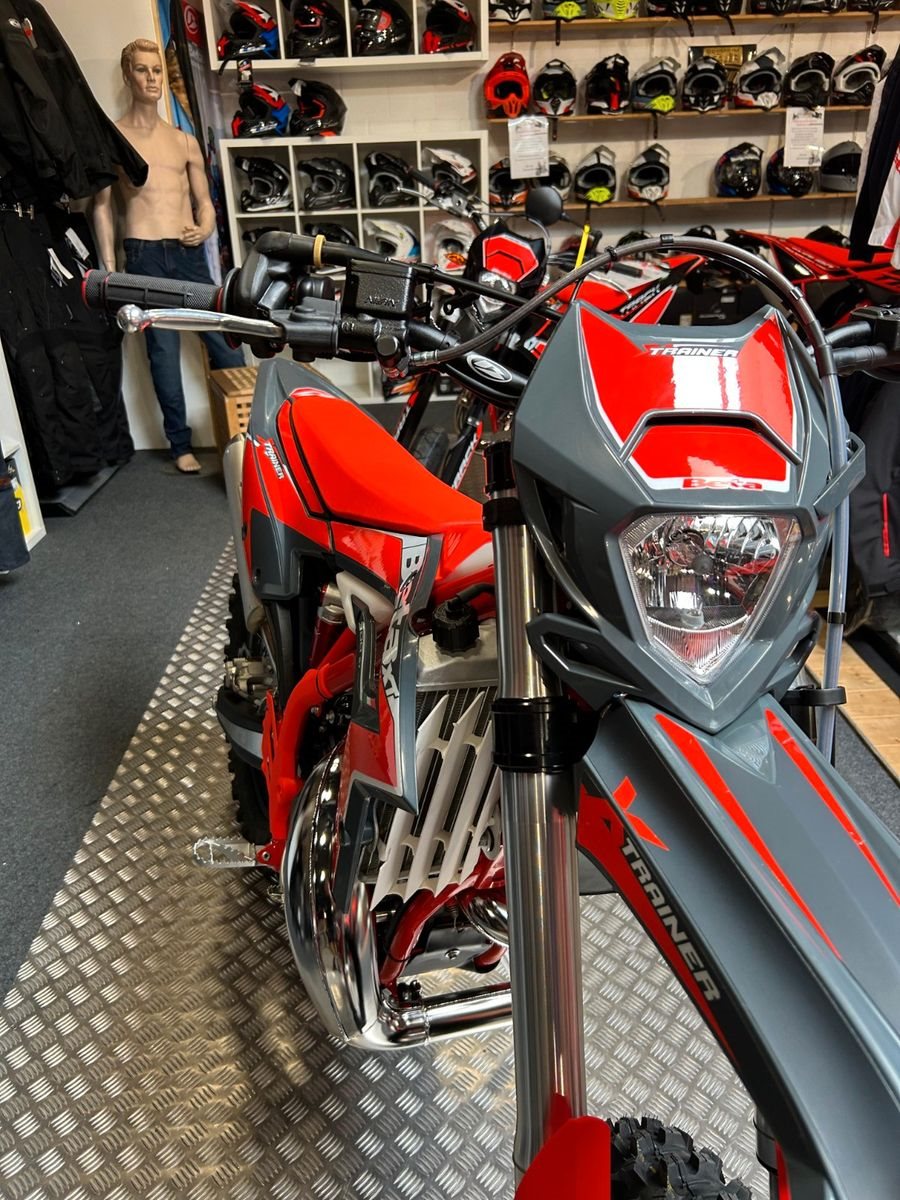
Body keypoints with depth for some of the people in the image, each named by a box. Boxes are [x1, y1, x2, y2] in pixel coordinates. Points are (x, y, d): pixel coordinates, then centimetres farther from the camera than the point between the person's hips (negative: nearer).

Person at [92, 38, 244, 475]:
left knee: (224, 339, -1)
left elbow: (203, 200, 19)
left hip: (189, 253, 4)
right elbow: (102, 206, 2)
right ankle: (181, 444, 3)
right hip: (144, 255, -3)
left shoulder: (184, 140, 16)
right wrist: (109, 267, -6)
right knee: (163, 350, -3)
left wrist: (206, 227, -4)